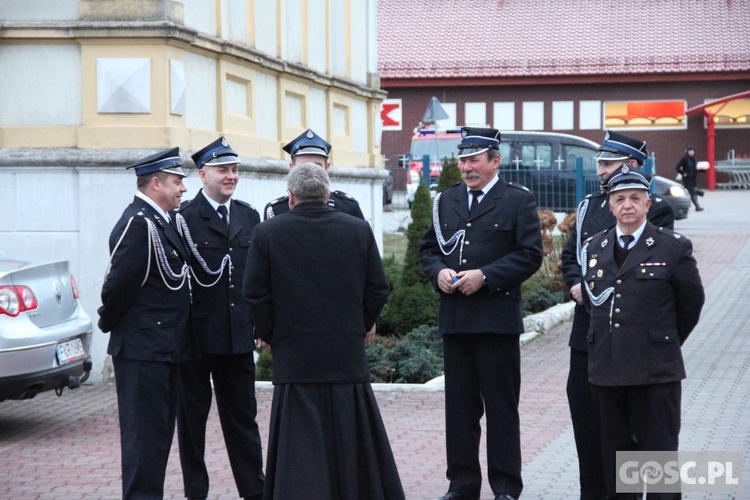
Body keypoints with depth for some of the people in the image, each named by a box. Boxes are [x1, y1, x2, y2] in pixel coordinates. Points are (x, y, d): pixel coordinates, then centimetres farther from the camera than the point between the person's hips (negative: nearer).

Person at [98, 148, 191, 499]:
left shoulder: (160, 221, 15)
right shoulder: (139, 223, -17)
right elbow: (119, 282, -19)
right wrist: (108, 323, -7)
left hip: (163, 349, 10)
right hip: (143, 349, -10)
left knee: (159, 431, 15)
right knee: (144, 432, -5)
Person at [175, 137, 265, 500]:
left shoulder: (249, 217, 10)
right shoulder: (185, 218, -8)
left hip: (239, 333, 5)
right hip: (197, 334, -5)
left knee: (242, 415, 11)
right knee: (192, 415, 7)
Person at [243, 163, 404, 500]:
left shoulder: (267, 233, -6)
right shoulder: (359, 230, 0)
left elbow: (255, 295, -5)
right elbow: (378, 289, 3)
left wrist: (268, 333, 11)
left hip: (294, 357, -2)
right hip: (348, 356, 2)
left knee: (300, 444, 1)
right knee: (353, 441, 13)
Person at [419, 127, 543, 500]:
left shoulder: (518, 200, -1)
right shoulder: (447, 200, 14)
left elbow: (529, 255, -7)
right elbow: (428, 248, 18)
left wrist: (485, 276, -16)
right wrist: (439, 272, -4)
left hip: (497, 318, -5)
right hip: (455, 319, 5)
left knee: (501, 407, 1)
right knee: (459, 406, 9)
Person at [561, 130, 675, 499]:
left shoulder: (655, 210, -7)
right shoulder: (589, 206, 14)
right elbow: (570, 255, 19)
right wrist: (575, 284, -1)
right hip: (588, 328, 6)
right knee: (583, 407, 7)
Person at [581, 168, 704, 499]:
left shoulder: (674, 247, -3)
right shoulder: (594, 247, 10)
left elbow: (691, 303, 5)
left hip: (656, 370, -4)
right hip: (606, 368, 4)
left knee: (659, 450, 0)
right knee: (614, 452, 10)